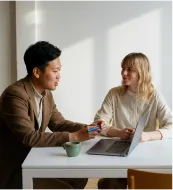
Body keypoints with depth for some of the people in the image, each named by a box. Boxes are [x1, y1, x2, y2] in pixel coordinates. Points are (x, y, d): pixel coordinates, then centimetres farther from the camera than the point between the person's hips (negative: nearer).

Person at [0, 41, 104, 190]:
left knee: (79, 177, 5)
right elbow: (29, 137, -31)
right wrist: (74, 136, -29)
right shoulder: (15, 95, -25)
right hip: (13, 169, -9)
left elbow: (58, 123, 10)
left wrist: (86, 128, -8)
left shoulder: (46, 93, 3)